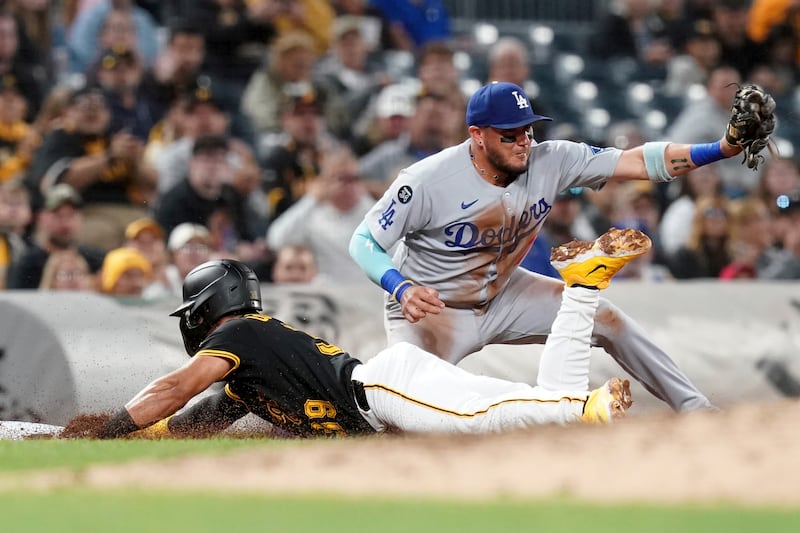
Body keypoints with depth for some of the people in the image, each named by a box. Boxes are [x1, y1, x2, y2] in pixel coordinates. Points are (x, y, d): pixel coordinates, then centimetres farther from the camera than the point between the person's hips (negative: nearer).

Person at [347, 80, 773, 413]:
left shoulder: (550, 161, -15)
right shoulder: (428, 181, -28)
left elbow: (639, 162, -18)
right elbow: (364, 242, -20)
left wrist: (723, 149, -30)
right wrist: (402, 289, -40)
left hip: (502, 295, 5)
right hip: (429, 308, -5)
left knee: (606, 319, -1)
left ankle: (697, 411, 9)